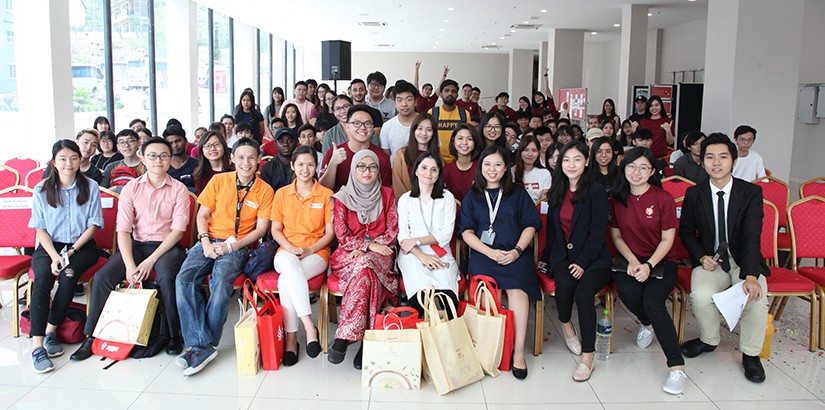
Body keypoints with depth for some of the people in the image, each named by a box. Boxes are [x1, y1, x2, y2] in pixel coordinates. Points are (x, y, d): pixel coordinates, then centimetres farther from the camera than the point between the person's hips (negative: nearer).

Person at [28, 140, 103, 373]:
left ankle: (51, 330, -14)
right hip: (49, 246, 0)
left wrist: (70, 251, -11)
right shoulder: (41, 190, 3)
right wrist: (55, 256, -15)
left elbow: (93, 225, 0)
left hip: (81, 246, 0)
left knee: (68, 275, -31)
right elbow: (40, 229, 1)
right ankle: (37, 345, -32)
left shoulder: (90, 187, 1)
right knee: (43, 277, -29)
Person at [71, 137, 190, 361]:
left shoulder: (178, 189, -1)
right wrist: (130, 265, -17)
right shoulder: (131, 188, 5)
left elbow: (178, 230, -8)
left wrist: (150, 261, -17)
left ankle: (174, 335, -14)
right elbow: (123, 230, -2)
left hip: (167, 245, -3)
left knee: (166, 278, -33)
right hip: (137, 244, 3)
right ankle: (92, 336, -1)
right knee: (102, 277, -17)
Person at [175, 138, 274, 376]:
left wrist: (231, 246, -13)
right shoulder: (219, 181, 9)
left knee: (221, 281, -34)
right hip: (209, 241, 3)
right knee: (184, 279, -26)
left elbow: (261, 229, 0)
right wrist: (206, 243, -8)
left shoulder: (264, 191, 3)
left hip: (239, 246, -3)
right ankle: (200, 344, -27)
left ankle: (207, 344, -23)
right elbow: (202, 215, 10)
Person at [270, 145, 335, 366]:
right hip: (286, 252, 2)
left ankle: (291, 338, -27)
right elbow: (275, 230, 10)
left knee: (285, 281, -34)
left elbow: (330, 233, 3)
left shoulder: (326, 195, 6)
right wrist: (290, 248, -10)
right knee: (290, 264, -38)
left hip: (316, 253, -1)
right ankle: (309, 326, -38)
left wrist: (308, 250, -13)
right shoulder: (282, 194, 11)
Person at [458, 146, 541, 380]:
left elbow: (530, 225, 9)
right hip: (483, 253, 0)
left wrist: (517, 251, -8)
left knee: (517, 288, -31)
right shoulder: (472, 197, 17)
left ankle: (518, 351, -28)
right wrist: (491, 253, -8)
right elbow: (467, 231, 7)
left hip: (516, 253, 0)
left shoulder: (518, 194, 17)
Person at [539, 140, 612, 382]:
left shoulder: (597, 192, -5)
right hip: (562, 254, 3)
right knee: (564, 284, -29)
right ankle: (565, 325, 2)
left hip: (593, 258, -3)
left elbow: (598, 233, -10)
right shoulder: (556, 192, 13)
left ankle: (588, 355, -19)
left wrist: (583, 262, -17)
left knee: (583, 293, -29)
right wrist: (547, 257, 12)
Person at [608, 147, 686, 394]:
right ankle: (648, 324, 7)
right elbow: (616, 236, 7)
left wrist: (648, 265, -19)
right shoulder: (617, 198, 4)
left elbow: (668, 239, -5)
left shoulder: (663, 198, -5)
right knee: (626, 291, -30)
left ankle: (677, 367, -24)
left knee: (652, 300, -29)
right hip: (630, 259, 3)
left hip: (661, 260, -2)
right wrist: (632, 261, -10)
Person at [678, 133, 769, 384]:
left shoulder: (751, 193, -7)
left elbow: (752, 237, -17)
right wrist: (702, 257, -10)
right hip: (710, 261, 1)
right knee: (701, 296, -29)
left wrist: (751, 275, -32)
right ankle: (709, 340, 4)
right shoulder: (694, 194, 0)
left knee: (755, 297, -30)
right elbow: (686, 231, 10)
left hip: (744, 261, -1)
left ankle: (750, 353, -3)